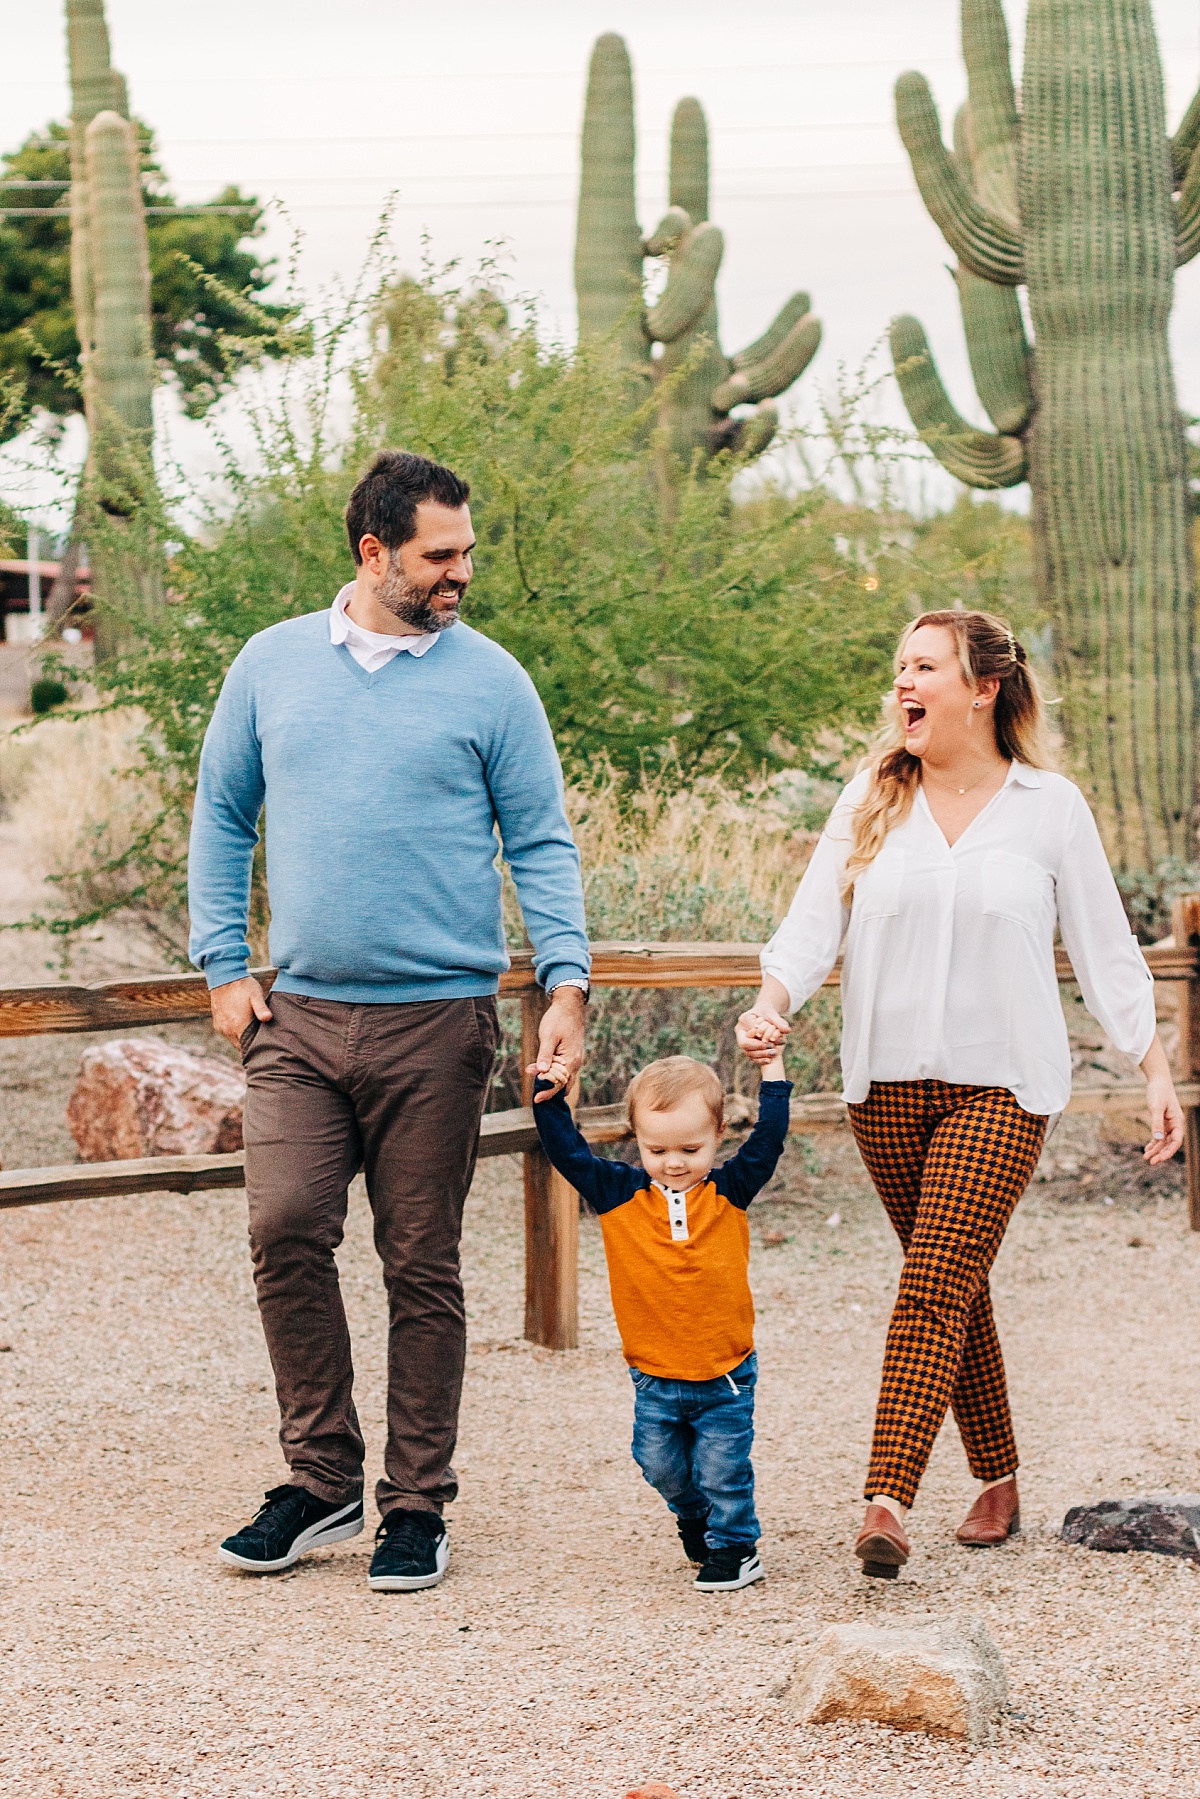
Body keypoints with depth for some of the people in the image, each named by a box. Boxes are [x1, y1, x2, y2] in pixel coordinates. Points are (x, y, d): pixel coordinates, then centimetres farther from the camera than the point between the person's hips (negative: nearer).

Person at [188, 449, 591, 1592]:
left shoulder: (489, 680, 1)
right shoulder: (273, 664, 8)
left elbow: (541, 844, 2)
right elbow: (222, 818, 15)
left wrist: (567, 984, -11)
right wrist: (222, 966, 6)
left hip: (438, 1019, -2)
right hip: (298, 1016, 2)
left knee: (421, 1265, 2)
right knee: (285, 1233, -8)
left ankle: (416, 1506, 13)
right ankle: (321, 1483, 8)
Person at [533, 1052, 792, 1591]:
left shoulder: (728, 1191, -4)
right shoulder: (618, 1194, -4)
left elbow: (767, 1141, -7)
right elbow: (568, 1153, -5)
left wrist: (772, 1070, -8)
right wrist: (550, 1099, -14)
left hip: (724, 1374, -2)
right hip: (653, 1377, 2)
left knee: (722, 1469, 1)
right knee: (660, 1465, 13)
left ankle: (734, 1546, 19)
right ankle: (694, 1514, 42)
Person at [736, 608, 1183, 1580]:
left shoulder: (1051, 807, 1)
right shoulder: (871, 801, 6)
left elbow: (1106, 949, 5)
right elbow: (812, 922, 2)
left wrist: (1157, 1071, 2)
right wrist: (774, 1001, -17)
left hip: (1001, 1085, -3)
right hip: (888, 1085, 3)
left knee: (936, 1284, -14)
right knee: (954, 1288, 10)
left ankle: (888, 1501, -20)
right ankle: (998, 1480, 24)